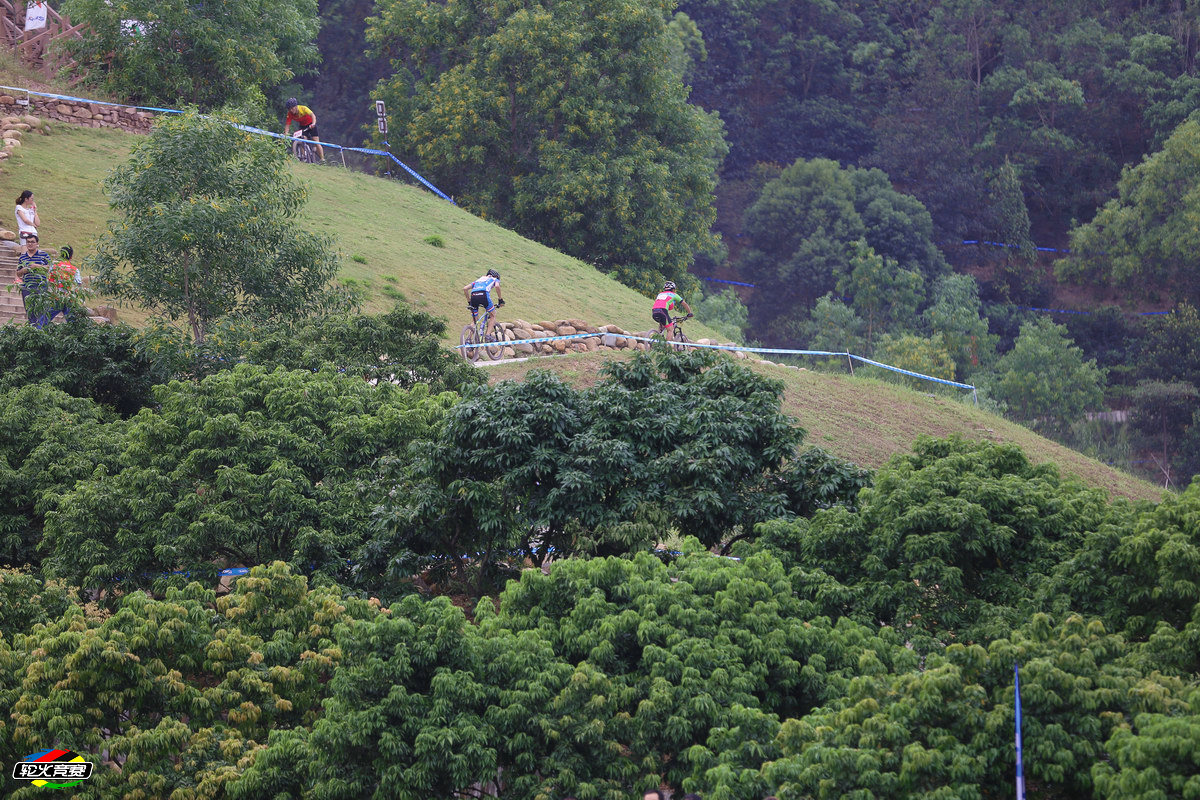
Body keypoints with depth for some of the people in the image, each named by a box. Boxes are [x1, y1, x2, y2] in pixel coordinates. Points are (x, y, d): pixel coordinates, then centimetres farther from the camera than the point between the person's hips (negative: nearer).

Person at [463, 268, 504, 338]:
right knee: (493, 315, 14)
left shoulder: (479, 280, 39)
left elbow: (465, 288, 28)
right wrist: (500, 299, 7)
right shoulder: (495, 279, 28)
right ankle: (488, 335, 0)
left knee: (475, 321, 16)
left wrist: (469, 302, 32)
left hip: (473, 295, 4)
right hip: (484, 294, -4)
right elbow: (497, 286, 1)